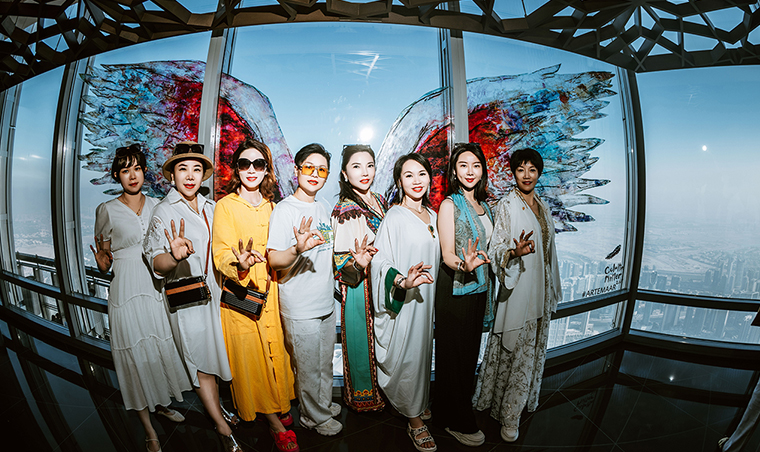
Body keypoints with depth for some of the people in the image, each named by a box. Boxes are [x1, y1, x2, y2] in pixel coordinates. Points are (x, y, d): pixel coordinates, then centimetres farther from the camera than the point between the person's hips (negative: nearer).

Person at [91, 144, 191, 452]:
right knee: (136, 355, 2)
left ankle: (160, 404, 38)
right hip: (126, 291, -3)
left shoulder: (157, 205, 7)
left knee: (161, 349, 12)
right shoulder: (107, 210, -3)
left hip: (157, 288, 3)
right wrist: (102, 260, -20)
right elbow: (103, 266, 1)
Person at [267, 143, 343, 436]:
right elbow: (273, 259, -21)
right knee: (308, 367, 9)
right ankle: (315, 416, 31)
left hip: (326, 302, 7)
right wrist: (298, 249, -40)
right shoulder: (285, 209, -14)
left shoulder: (322, 209, 10)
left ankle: (325, 404, 43)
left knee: (325, 364, 22)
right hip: (300, 308, -7)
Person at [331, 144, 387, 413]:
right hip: (359, 287, -7)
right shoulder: (345, 209, -16)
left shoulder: (379, 201, 7)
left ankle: (380, 389, 39)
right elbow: (340, 257, -18)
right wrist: (358, 262, -37)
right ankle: (362, 397, 29)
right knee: (361, 338, 6)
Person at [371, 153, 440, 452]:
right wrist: (403, 281, -33)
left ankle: (418, 402, 41)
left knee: (423, 352, 19)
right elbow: (380, 262, -18)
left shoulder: (433, 216, 9)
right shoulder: (394, 217, -14)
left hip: (427, 297, 7)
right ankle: (415, 420, 22)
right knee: (407, 356, 4)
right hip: (403, 302, -7)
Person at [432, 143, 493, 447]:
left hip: (479, 285, 7)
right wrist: (464, 266, -36)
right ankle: (456, 420, 21)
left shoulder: (483, 204, 10)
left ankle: (466, 400, 40)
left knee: (471, 348, 19)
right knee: (454, 351, 5)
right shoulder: (450, 204, -12)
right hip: (454, 288, -7)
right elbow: (447, 255, -18)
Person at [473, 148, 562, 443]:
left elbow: (548, 250, 17)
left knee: (532, 350, 17)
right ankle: (508, 417, 14)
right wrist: (515, 251, -35)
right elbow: (496, 249, -13)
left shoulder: (543, 206, 11)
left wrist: (553, 290, 19)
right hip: (516, 290, -7)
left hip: (540, 291, 7)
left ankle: (525, 400, 36)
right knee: (514, 352, -1)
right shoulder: (506, 205, -9)